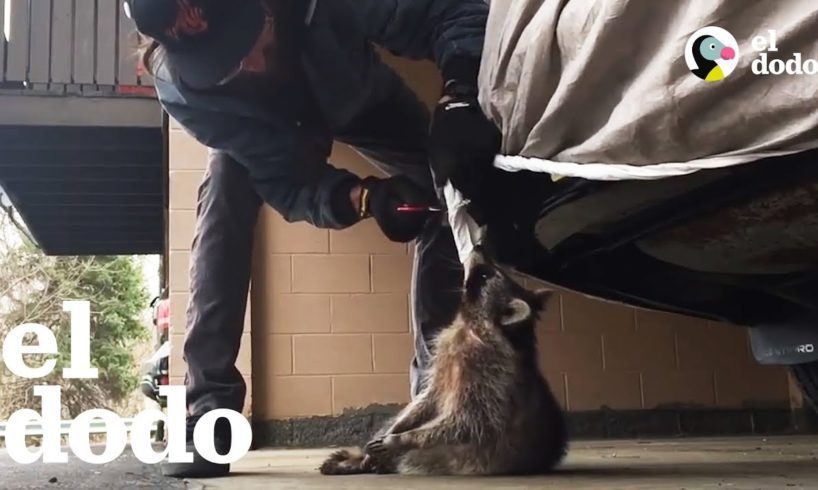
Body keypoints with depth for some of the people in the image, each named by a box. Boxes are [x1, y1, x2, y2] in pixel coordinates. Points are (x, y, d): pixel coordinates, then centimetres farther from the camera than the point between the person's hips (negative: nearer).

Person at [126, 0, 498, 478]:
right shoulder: (182, 88, -38)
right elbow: (284, 182, -35)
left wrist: (460, 94, -57)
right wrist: (362, 199, -53)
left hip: (363, 98, 1)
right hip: (263, 123, 0)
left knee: (449, 193, -19)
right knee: (223, 198, -27)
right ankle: (208, 407, -21)